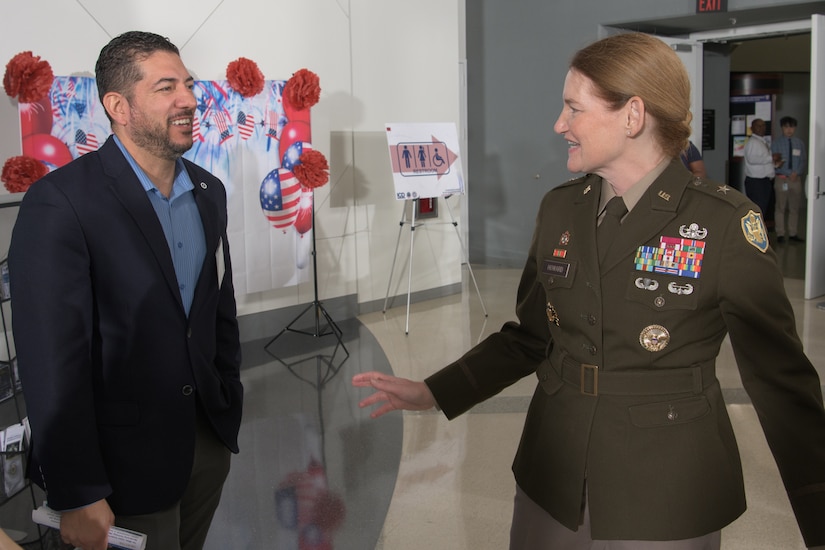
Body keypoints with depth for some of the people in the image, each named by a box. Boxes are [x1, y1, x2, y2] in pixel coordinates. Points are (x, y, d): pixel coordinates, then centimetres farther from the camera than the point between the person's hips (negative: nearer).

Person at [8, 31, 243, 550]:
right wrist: (78, 497, -17)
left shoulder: (208, 192, 4)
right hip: (127, 459, -6)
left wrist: (230, 405, 15)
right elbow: (53, 361, -19)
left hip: (209, 437, 6)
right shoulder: (60, 203, -18)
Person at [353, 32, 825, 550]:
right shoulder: (560, 208, 1)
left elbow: (781, 377, -9)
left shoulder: (724, 222, -14)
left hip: (666, 501, -4)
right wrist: (432, 393, 2)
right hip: (552, 481, 4)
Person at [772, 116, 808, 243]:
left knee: (794, 208, 9)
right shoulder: (776, 143, 0)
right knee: (780, 208, 1)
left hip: (796, 179, 2)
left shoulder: (799, 143, 6)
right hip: (781, 179, -2)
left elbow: (804, 161, 5)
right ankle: (780, 234, 9)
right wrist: (789, 173, -14)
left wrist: (797, 172, -12)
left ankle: (793, 233, 17)